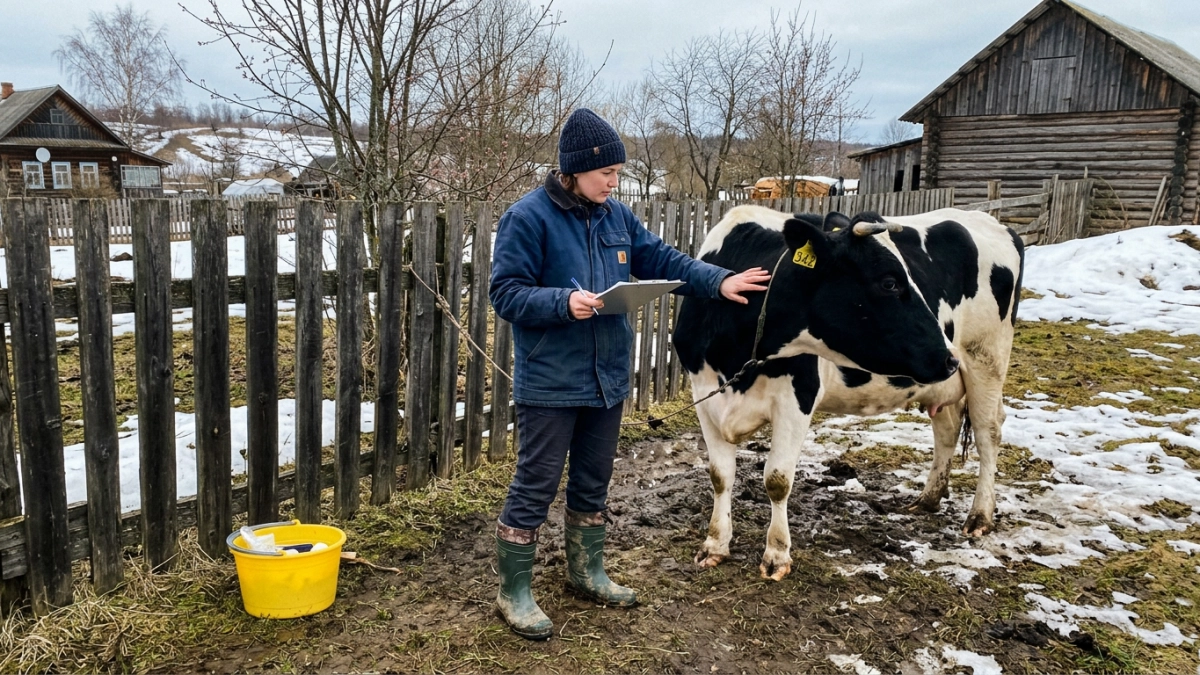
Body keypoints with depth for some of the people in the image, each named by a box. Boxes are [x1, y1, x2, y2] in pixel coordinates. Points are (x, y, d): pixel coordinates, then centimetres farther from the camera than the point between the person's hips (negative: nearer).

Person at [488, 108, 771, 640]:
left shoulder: (617, 216, 8)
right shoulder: (528, 217, -13)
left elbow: (663, 260, 12)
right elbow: (505, 293, -15)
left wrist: (718, 281, 0)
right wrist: (564, 302, -28)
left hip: (607, 379, 7)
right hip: (549, 383, -7)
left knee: (593, 483, 19)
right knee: (535, 487, 1)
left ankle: (587, 573, 37)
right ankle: (513, 593, 16)